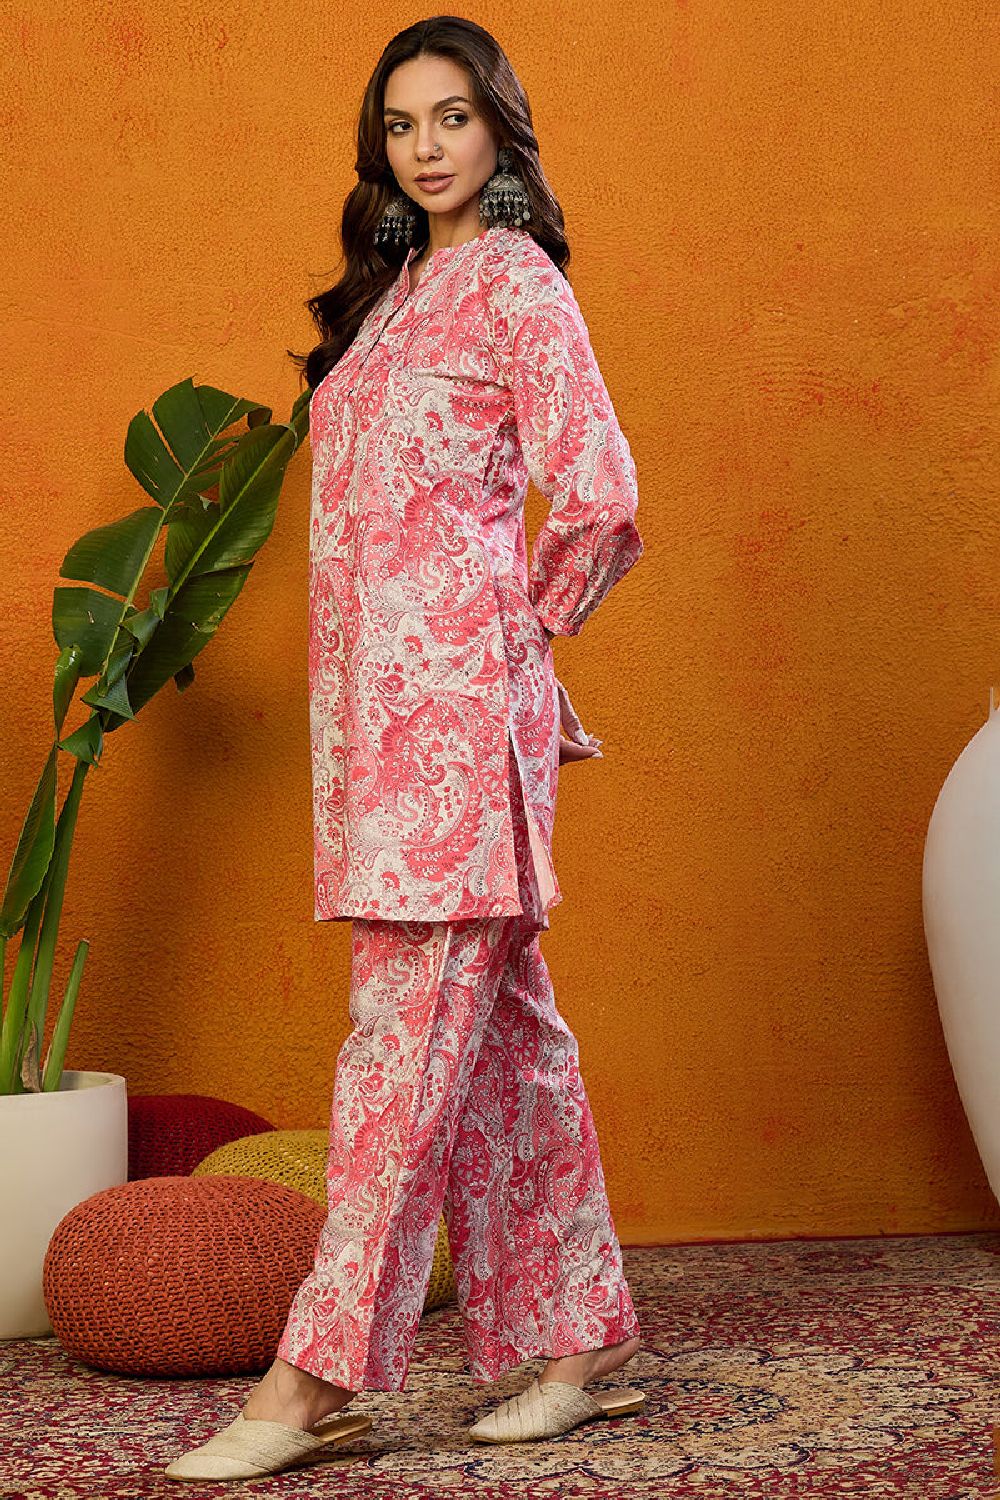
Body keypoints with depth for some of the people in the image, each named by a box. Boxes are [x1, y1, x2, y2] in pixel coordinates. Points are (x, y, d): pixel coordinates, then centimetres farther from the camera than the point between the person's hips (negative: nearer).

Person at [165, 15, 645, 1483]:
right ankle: (582, 1345, 16)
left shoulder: (516, 279, -4)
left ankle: (319, 1376, -5)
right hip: (385, 700, 9)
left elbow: (599, 502, -10)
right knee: (502, 1028, 9)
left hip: (458, 696, -8)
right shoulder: (397, 288, 20)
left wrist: (517, 639, 2)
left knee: (412, 1022, -8)